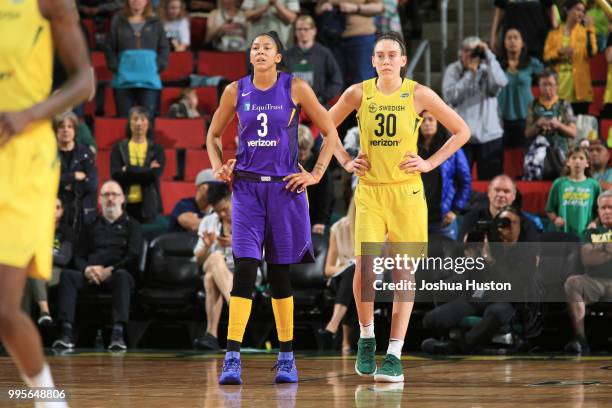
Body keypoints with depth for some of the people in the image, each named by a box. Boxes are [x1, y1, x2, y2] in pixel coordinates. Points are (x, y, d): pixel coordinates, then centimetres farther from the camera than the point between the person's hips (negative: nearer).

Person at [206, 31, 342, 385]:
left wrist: (316, 174, -2)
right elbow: (214, 135, 20)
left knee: (279, 272, 6)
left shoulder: (295, 88, -1)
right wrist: (218, 166, 4)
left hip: (285, 187, -1)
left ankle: (287, 357, 18)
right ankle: (232, 359, -14)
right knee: (244, 268, -12)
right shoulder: (236, 91, 5)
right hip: (247, 187, 1)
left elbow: (331, 134, 5)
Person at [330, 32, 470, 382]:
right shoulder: (358, 93, 1)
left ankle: (394, 357, 4)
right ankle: (367, 339, 12)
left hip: (407, 193, 0)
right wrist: (345, 160, 6)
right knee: (364, 269, -13)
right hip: (369, 192, 1)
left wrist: (430, 163, -3)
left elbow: (462, 131, 4)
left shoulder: (419, 95, -3)